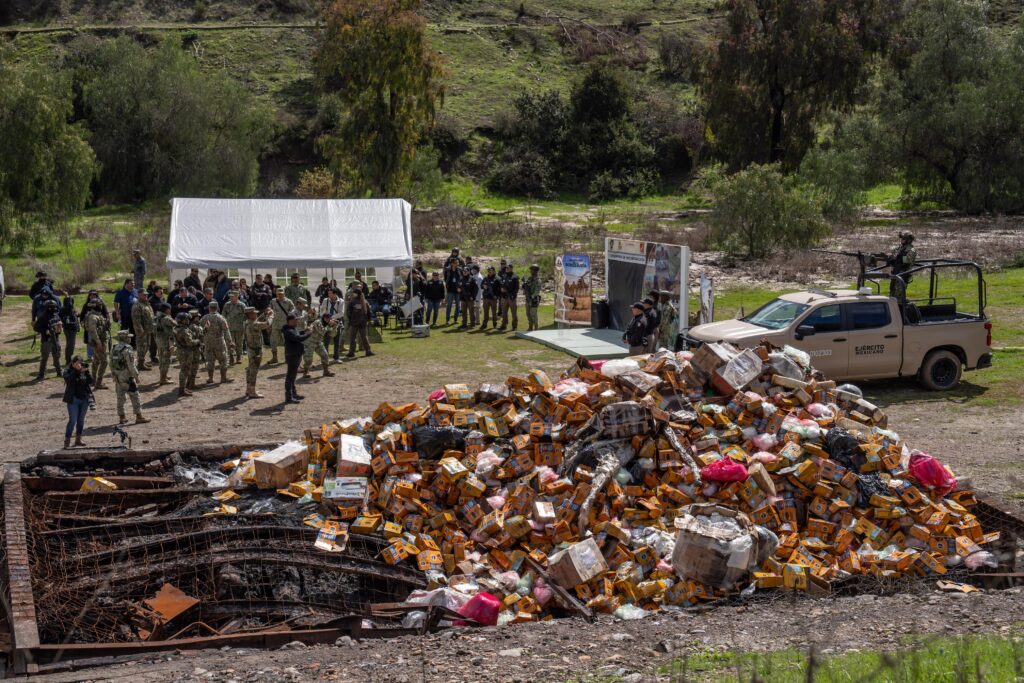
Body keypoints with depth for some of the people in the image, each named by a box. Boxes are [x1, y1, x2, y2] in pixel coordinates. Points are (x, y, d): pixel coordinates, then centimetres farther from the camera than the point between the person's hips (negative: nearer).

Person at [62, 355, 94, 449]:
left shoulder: (84, 371, 5)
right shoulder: (68, 371, -5)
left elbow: (91, 381, -5)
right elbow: (68, 379, -25)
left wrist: (86, 372, -16)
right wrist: (76, 370, -27)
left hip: (84, 399, 5)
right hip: (73, 399, -4)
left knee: (81, 419, 11)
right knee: (73, 420, -9)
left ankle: (78, 439, 22)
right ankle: (67, 441, -5)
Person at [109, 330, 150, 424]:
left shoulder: (114, 349, 5)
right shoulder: (128, 349, -17)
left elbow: (111, 364, 10)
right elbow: (131, 366, -19)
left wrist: (114, 376, 19)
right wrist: (136, 376, -10)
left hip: (117, 378, 7)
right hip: (127, 377, -7)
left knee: (120, 397, 13)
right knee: (134, 397, 1)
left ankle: (121, 417, 17)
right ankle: (139, 417, 4)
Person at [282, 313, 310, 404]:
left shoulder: (292, 329, 11)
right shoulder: (289, 331, -22)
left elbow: (297, 333, 31)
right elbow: (299, 338, -31)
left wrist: (304, 331, 13)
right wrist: (308, 333, -19)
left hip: (296, 355, 11)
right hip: (292, 356, -11)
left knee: (293, 376, 20)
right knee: (290, 376, -7)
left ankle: (293, 394, 32)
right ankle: (289, 397, -4)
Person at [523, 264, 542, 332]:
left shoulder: (537, 280, -13)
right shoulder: (529, 279, 12)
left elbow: (537, 291, -20)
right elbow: (524, 287, 16)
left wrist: (532, 297, -23)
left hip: (534, 300, -8)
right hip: (528, 299, 8)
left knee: (533, 315, -9)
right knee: (528, 314, 13)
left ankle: (536, 328, -3)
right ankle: (530, 328, 22)